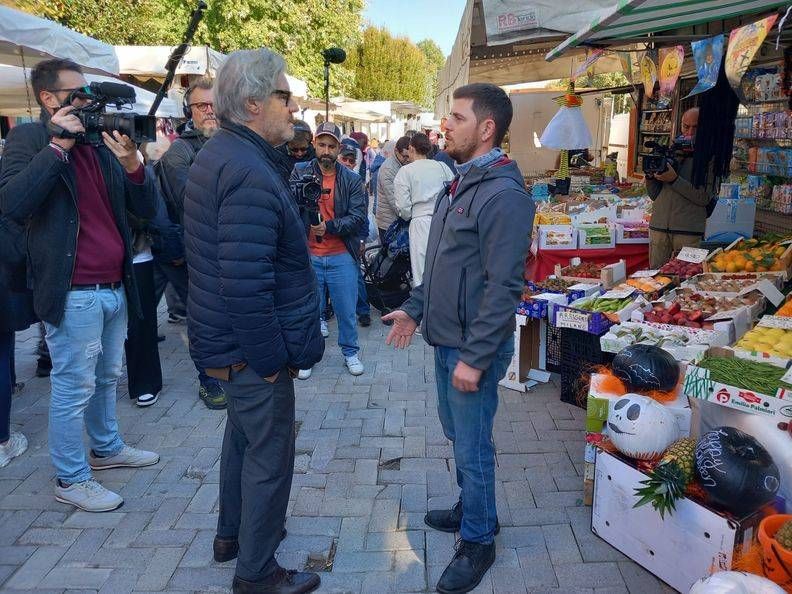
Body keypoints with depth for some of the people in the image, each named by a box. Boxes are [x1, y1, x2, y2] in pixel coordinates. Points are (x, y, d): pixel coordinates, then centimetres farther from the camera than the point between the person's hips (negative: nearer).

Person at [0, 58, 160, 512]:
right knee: (74, 388, 3)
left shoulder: (102, 143, 10)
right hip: (73, 292, -6)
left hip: (115, 287, 6)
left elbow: (146, 209, 7)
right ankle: (71, 479, 18)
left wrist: (132, 163, -11)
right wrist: (59, 144, -19)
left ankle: (107, 448, 38)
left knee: (107, 377, 20)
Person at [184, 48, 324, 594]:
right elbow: (245, 284, -30)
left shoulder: (221, 155, 9)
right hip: (253, 351, -10)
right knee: (270, 457, 5)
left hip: (230, 342, 11)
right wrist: (272, 361, -20)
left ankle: (233, 533, 44)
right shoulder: (249, 173, -25)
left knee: (244, 436, 24)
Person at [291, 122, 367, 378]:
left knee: (346, 310, 10)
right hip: (308, 256, 0)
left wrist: (329, 226, -21)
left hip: (342, 256, 0)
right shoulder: (300, 172, 2)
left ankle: (350, 352, 30)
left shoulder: (352, 180, 1)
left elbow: (358, 217, -7)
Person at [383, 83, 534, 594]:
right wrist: (415, 309, 16)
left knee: (473, 447, 6)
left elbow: (503, 287, -24)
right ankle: (473, 508, 43)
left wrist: (474, 358, -23)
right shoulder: (460, 184, 11)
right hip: (447, 339, 9)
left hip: (474, 348, -9)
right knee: (457, 433, 22)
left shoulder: (503, 195, -21)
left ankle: (478, 542, 26)